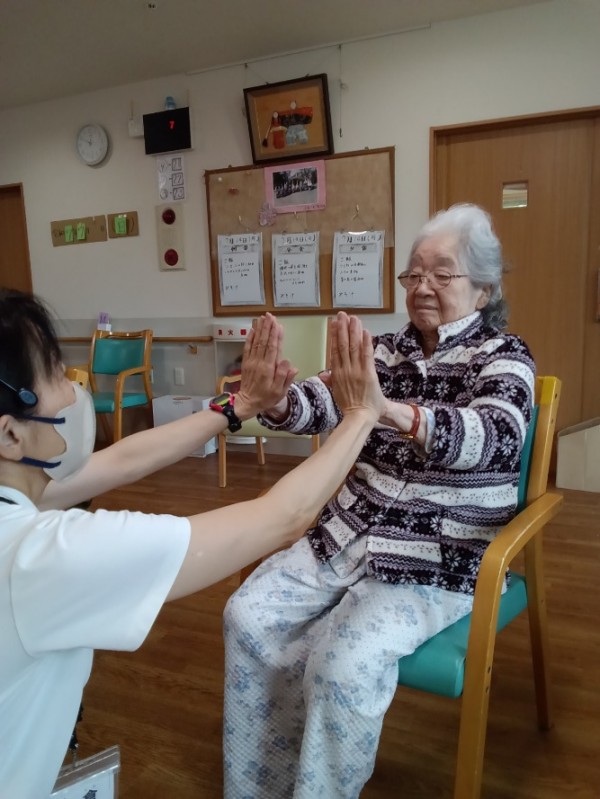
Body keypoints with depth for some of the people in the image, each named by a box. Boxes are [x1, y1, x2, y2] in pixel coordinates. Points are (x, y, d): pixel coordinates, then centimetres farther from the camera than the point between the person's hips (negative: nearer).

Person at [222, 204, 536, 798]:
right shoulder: (387, 350, 9)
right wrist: (272, 397, -30)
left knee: (344, 660, -24)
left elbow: (495, 436, -27)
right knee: (248, 615, -7)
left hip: (438, 563, -5)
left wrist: (385, 409, -46)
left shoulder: (502, 357, -5)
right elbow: (319, 407, -5)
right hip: (348, 537, 5)